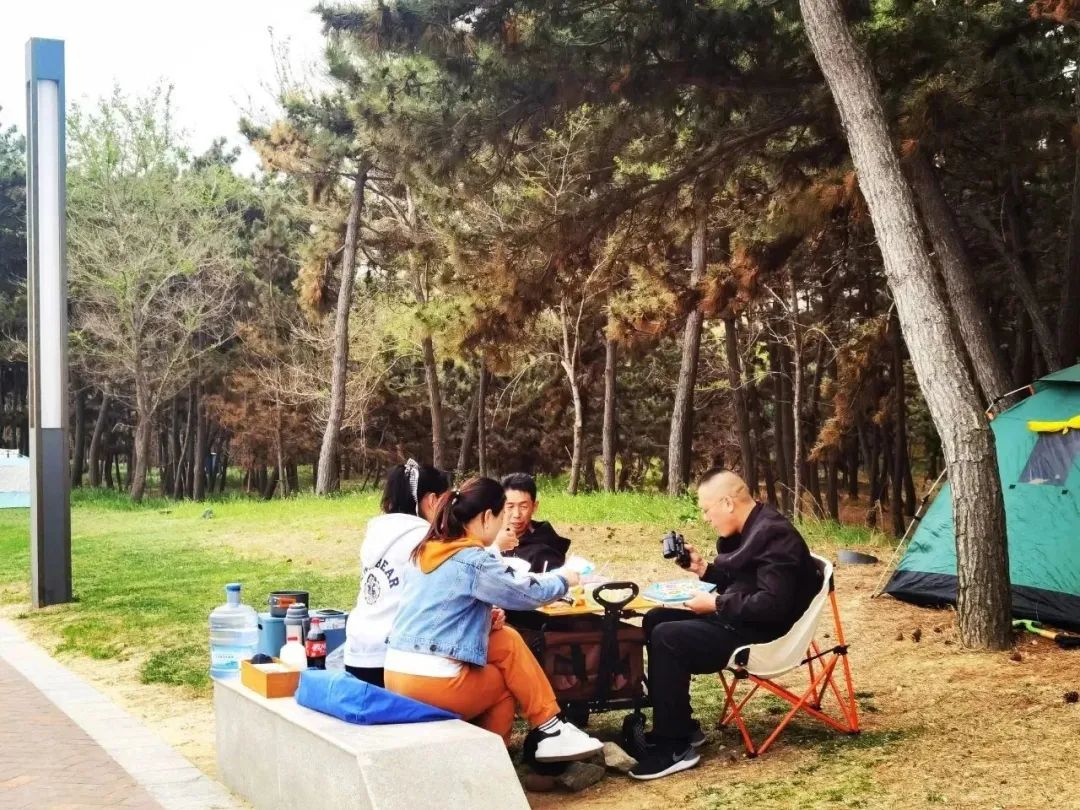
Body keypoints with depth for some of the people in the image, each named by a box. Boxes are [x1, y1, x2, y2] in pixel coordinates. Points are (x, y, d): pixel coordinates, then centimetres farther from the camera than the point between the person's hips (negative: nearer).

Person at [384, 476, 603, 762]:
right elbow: (527, 593, -3)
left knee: (506, 641, 15)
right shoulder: (472, 560, -12)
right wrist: (563, 579, 17)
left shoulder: (426, 551, 12)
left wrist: (485, 617, 9)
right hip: (432, 684, -8)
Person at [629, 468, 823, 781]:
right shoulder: (750, 530, 11)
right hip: (740, 621, 11)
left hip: (763, 634, -11)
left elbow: (773, 605, -28)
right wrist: (703, 568, 6)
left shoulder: (773, 535, -21)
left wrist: (716, 604, -20)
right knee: (655, 620, 8)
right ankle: (678, 727, 9)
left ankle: (675, 747, -16)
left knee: (667, 638, -23)